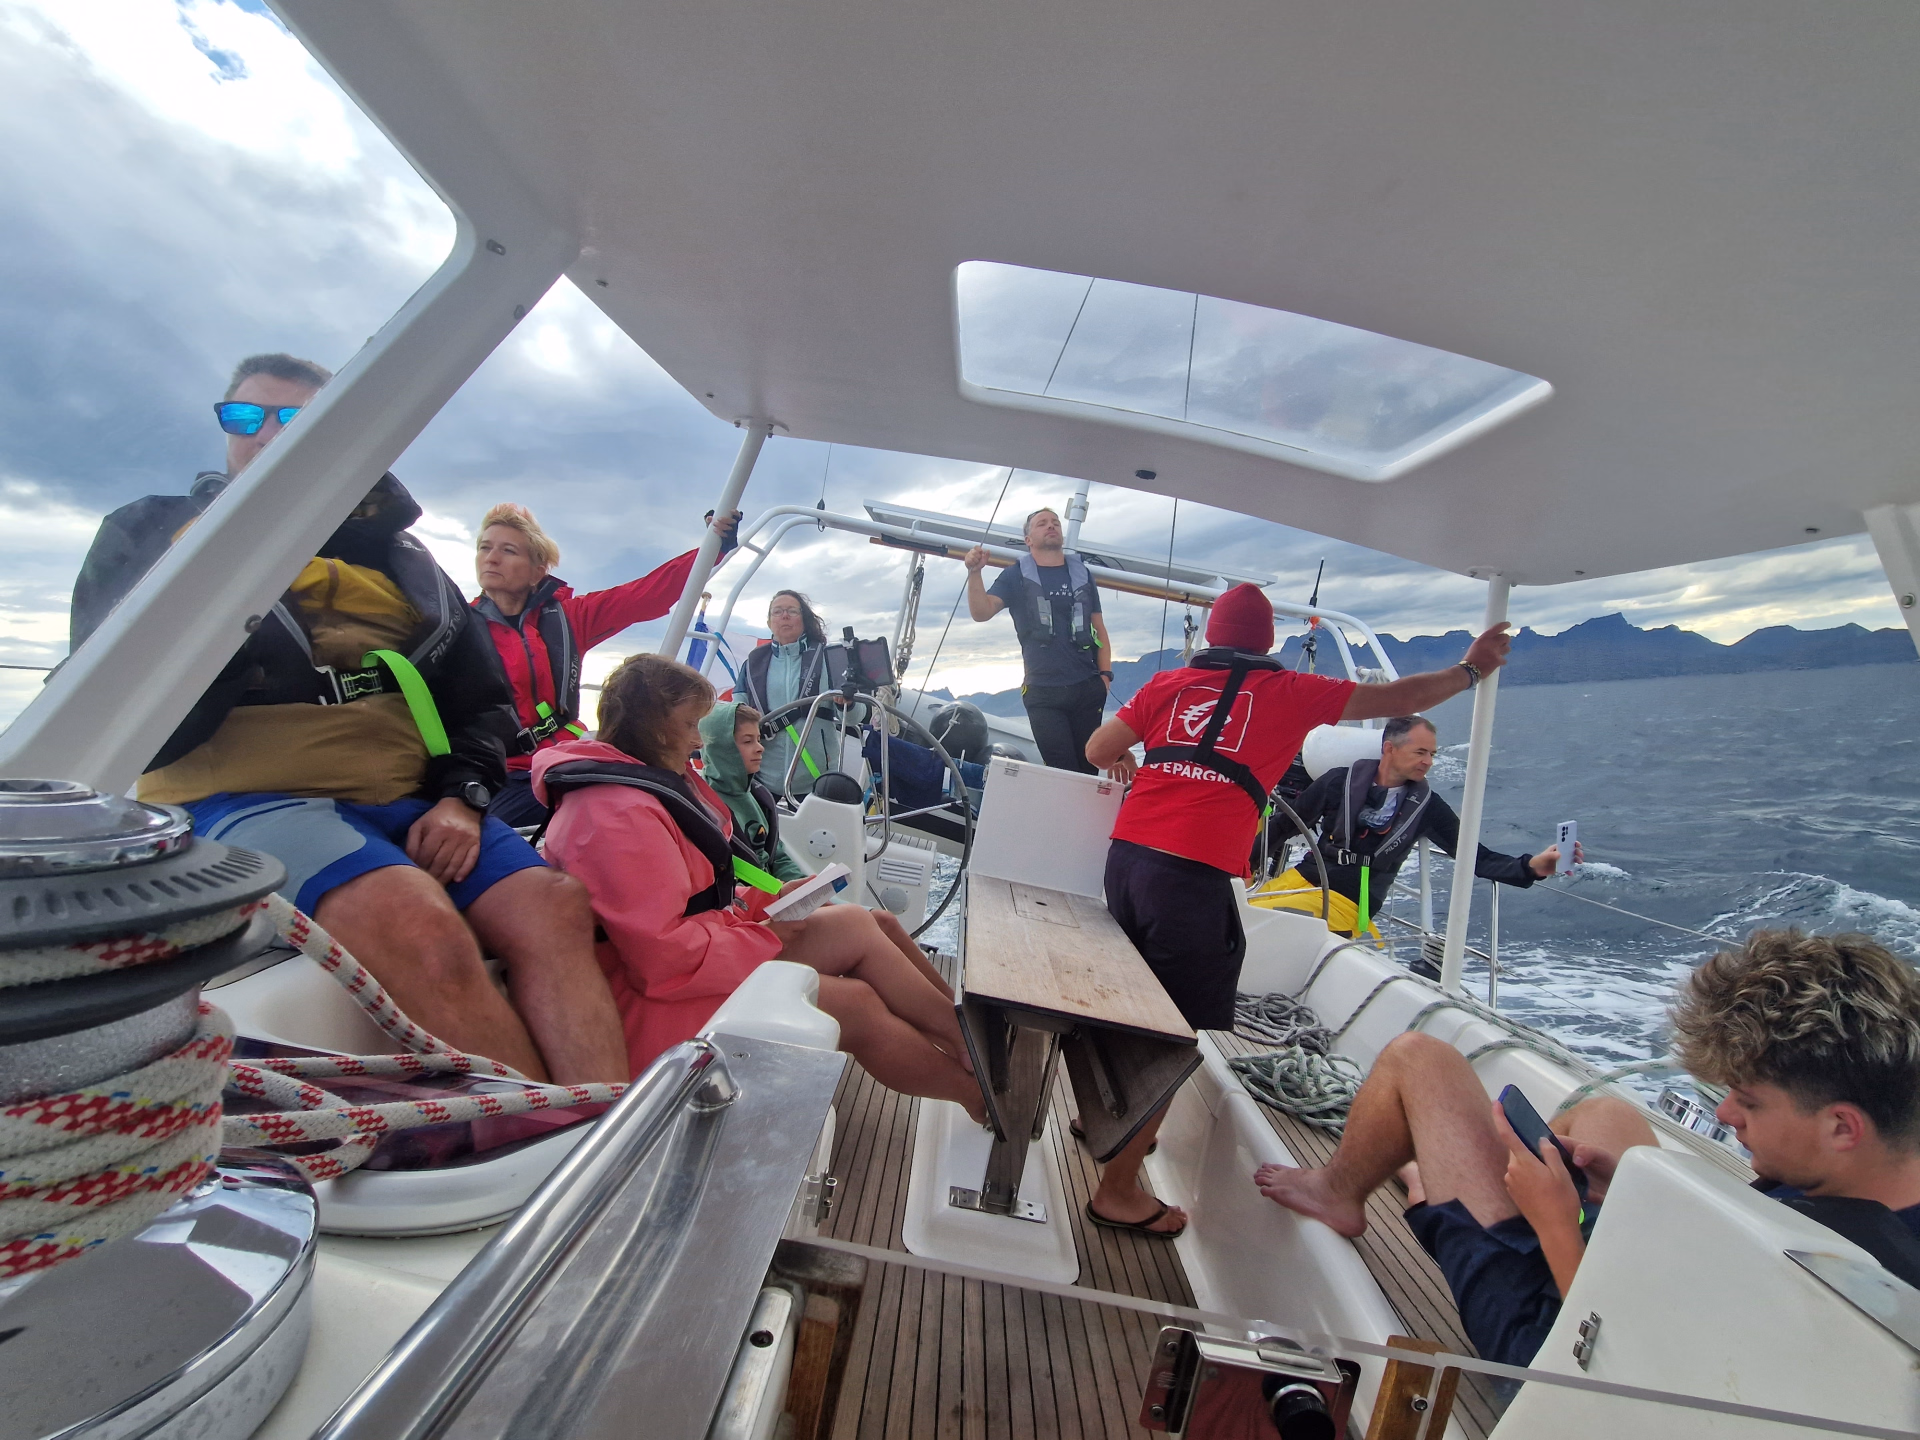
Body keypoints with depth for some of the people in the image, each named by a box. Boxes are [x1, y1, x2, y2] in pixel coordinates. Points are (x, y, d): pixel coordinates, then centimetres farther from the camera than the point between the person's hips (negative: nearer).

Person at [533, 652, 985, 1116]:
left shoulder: (656, 783, 12)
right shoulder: (619, 815, -23)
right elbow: (664, 959, -27)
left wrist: (766, 901, 2)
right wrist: (765, 935, -15)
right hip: (650, 1005, -10)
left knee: (856, 923, -4)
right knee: (859, 1006, -14)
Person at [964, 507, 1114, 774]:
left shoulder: (1081, 574, 15)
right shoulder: (1016, 576, 8)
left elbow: (1099, 630, 15)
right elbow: (981, 612, -6)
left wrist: (1105, 674, 3)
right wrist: (974, 572, -22)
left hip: (1087, 688, 2)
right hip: (1042, 692, -2)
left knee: (1088, 767, 4)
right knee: (1063, 770, -6)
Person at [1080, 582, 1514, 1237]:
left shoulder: (1168, 682, 13)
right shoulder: (1288, 691, 7)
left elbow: (1098, 752, 11)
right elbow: (1396, 699, 18)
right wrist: (1469, 668, 35)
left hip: (1126, 854, 5)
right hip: (1194, 877, -5)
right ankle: (1119, 1189, 15)